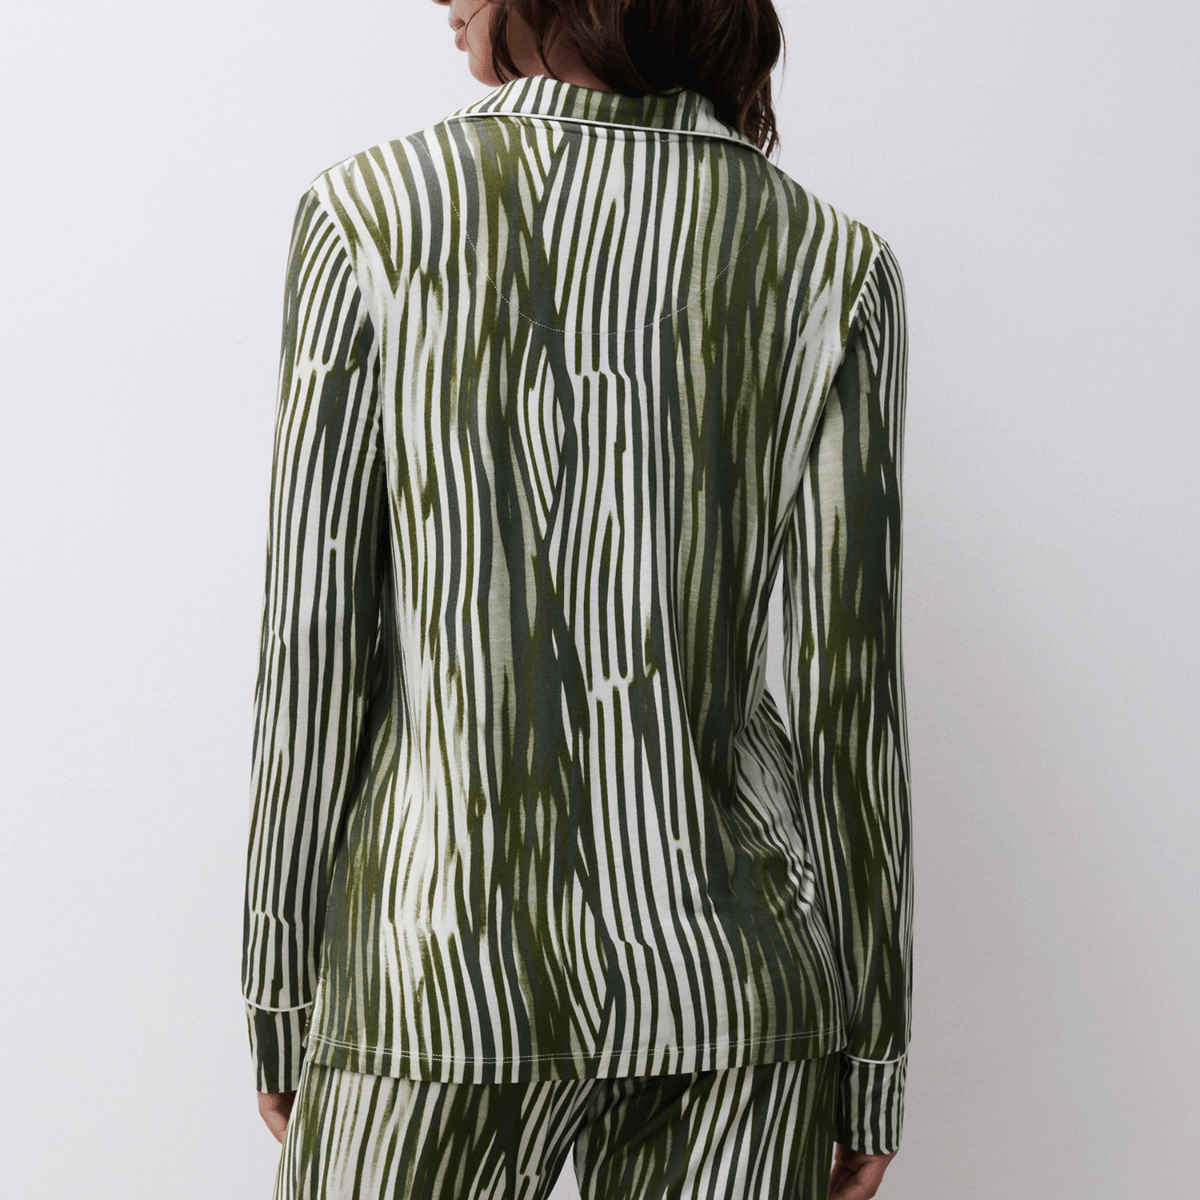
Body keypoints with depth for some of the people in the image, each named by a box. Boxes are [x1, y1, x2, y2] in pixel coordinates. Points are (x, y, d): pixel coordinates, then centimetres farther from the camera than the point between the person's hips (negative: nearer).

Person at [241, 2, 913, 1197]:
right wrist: (872, 1051, 5)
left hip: (453, 963, -1)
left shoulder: (370, 215, -7)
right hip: (733, 960, 2)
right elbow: (848, 692, -4)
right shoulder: (832, 264, -4)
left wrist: (278, 999, 5)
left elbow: (313, 655, -6)